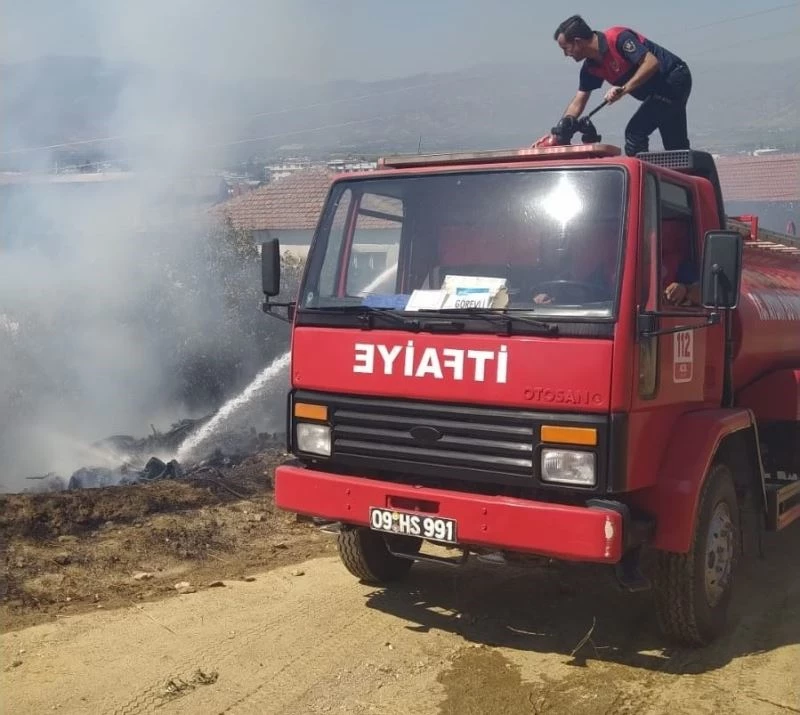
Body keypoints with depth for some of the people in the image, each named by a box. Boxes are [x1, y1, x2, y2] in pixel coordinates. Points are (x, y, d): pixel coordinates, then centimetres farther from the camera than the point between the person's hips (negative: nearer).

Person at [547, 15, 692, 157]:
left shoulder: (618, 38, -24)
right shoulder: (590, 67, 1)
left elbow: (652, 63, -31)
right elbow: (578, 102, 2)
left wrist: (624, 89, -34)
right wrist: (558, 131, -9)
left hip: (673, 77, -9)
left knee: (635, 133, -16)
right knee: (676, 144, 15)